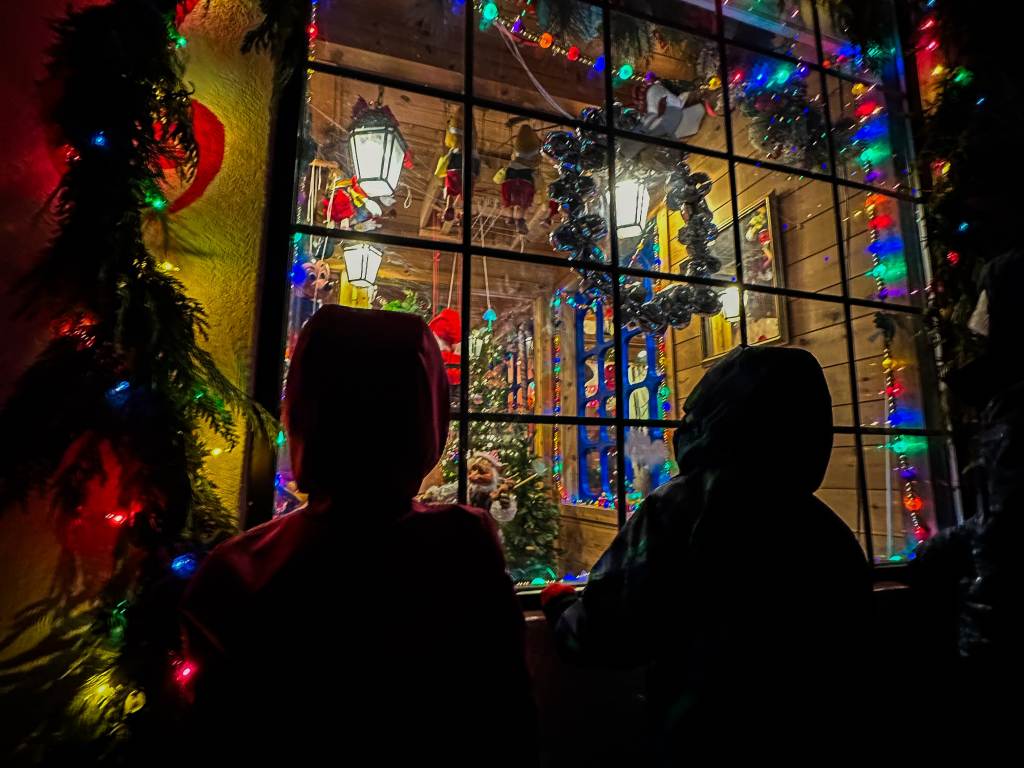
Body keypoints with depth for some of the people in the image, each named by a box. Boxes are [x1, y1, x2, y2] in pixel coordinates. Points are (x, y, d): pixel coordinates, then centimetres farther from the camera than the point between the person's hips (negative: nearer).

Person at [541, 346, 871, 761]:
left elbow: (602, 637, -18)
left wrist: (559, 603, 3)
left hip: (702, 744, -4)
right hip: (820, 746, 5)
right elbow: (849, 668, 11)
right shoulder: (837, 537, -3)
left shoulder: (682, 505, -22)